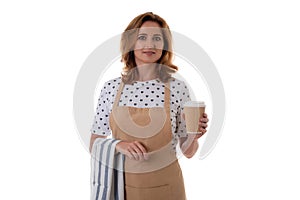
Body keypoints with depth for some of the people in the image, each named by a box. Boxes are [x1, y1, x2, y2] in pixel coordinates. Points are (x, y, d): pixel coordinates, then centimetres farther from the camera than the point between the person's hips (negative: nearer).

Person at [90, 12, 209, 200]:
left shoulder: (178, 88, -9)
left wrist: (194, 135, -21)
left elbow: (188, 151, -1)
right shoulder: (111, 87, -5)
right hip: (122, 184, 1)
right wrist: (118, 145, -17)